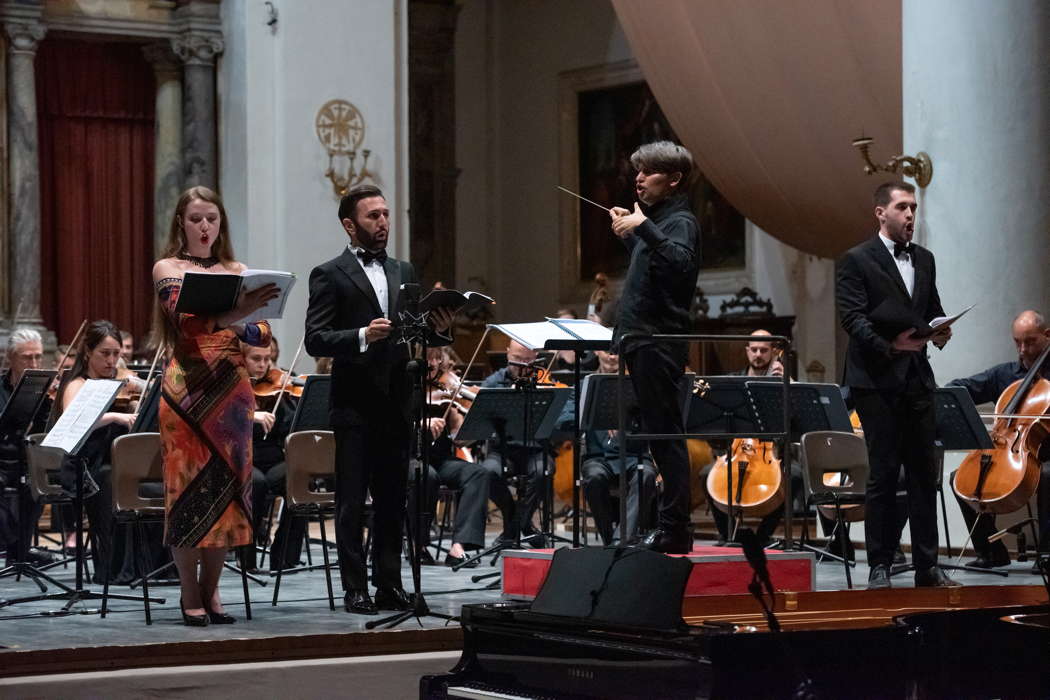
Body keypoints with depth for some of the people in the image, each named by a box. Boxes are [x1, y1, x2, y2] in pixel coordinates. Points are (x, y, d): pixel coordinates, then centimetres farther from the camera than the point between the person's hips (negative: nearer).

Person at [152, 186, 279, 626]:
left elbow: (262, 334, 7)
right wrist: (233, 313, -34)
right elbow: (185, 319, -17)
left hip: (232, 391, 4)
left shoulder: (237, 272, 14)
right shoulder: (168, 268, 2)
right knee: (189, 486, -3)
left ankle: (211, 590, 13)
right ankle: (190, 597, 3)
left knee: (228, 486, 4)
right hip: (188, 390, -4)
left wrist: (239, 326, -15)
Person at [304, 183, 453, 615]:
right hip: (355, 403, -5)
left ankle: (389, 584, 12)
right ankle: (355, 589, 3)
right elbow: (315, 340, -10)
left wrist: (439, 329, -5)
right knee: (352, 500, 0)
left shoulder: (403, 272, 15)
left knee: (392, 498, 7)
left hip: (396, 402, 5)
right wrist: (362, 336, -24)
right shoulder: (329, 276, -2)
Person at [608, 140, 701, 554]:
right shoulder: (658, 219, 20)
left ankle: (675, 529, -10)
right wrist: (628, 235, 22)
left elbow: (680, 262, -29)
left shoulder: (681, 221, -9)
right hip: (642, 342, 10)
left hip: (659, 344, -10)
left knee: (665, 434, -10)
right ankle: (671, 529, 16)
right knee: (660, 435, 12)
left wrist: (643, 229, -31)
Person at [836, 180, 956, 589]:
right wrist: (889, 346, -23)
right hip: (878, 381, -6)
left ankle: (927, 566, 11)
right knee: (883, 475, -3)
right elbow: (852, 318, -11)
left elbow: (933, 310, 19)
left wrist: (940, 331, -4)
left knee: (923, 474, 6)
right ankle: (879, 567, 3)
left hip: (917, 381, 6)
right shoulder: (856, 261, -3)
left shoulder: (924, 260, 17)